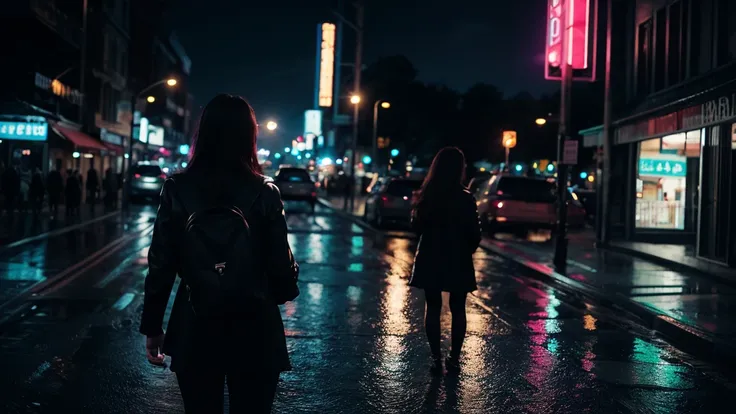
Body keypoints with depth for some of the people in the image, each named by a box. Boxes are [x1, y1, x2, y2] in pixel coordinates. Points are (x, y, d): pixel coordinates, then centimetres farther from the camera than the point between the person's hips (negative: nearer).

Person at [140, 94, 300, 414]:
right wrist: (286, 288, 16)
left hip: (195, 328, 1)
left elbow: (160, 265, -4)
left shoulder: (177, 190, -5)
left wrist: (152, 327, 7)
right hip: (254, 329, -1)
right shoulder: (264, 193, -8)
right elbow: (280, 264, -7)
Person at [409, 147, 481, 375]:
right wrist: (467, 251, 9)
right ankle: (454, 359, 12)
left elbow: (417, 227, 5)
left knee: (433, 308, 10)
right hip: (458, 262, -2)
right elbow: (474, 233, -10)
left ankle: (436, 359, 10)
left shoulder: (425, 196, -4)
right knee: (457, 310, 11)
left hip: (430, 260, 2)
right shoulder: (465, 199, -13)